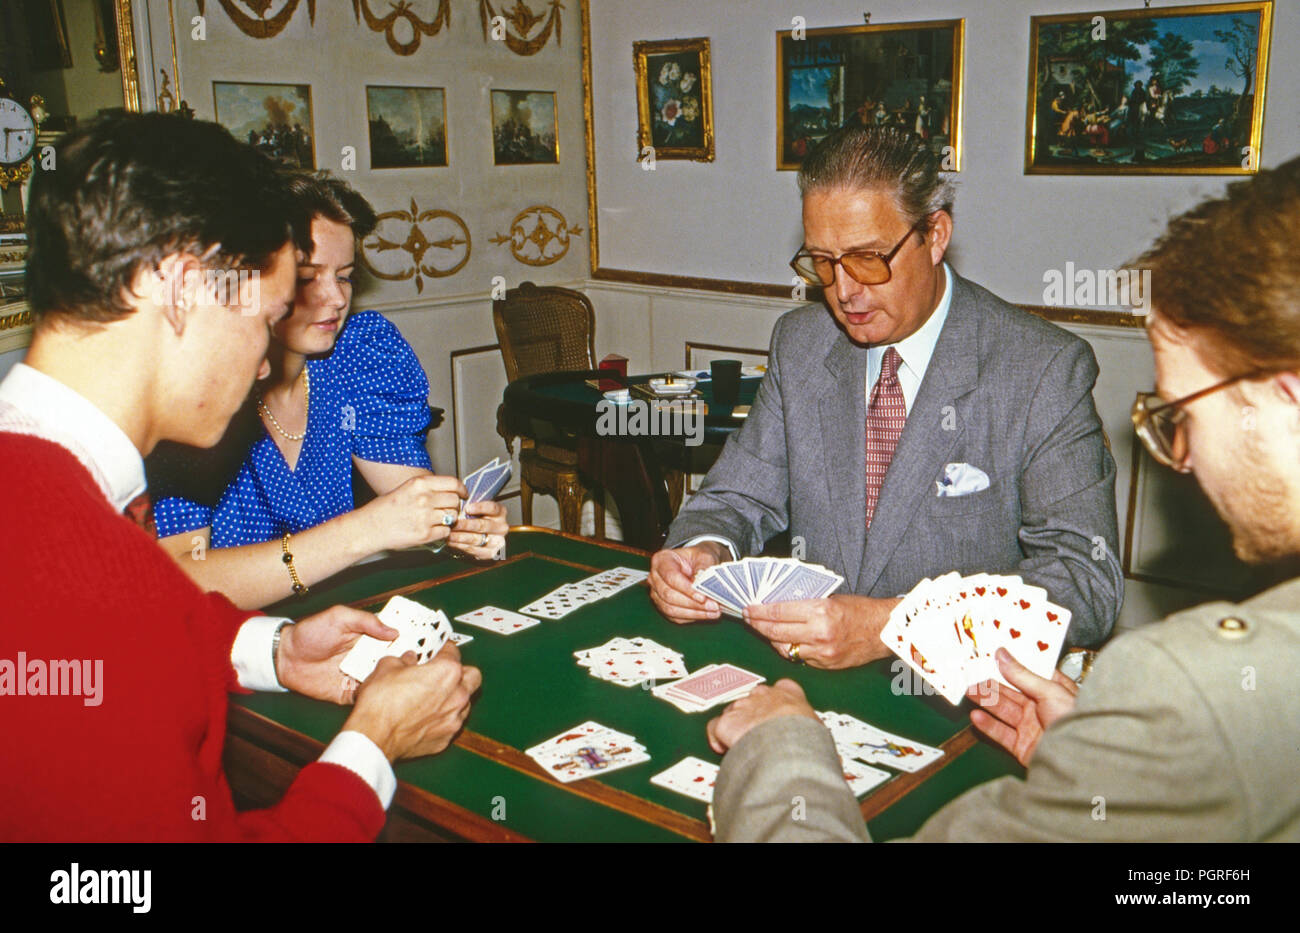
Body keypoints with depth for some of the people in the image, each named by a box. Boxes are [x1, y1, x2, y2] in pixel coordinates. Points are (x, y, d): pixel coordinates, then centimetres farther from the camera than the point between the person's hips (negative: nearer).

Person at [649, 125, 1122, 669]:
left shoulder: (1048, 370, -10)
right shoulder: (798, 343, 6)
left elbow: (1087, 583, -17)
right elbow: (740, 497, 11)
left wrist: (888, 627, -28)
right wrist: (704, 549, -13)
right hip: (805, 668, 2)